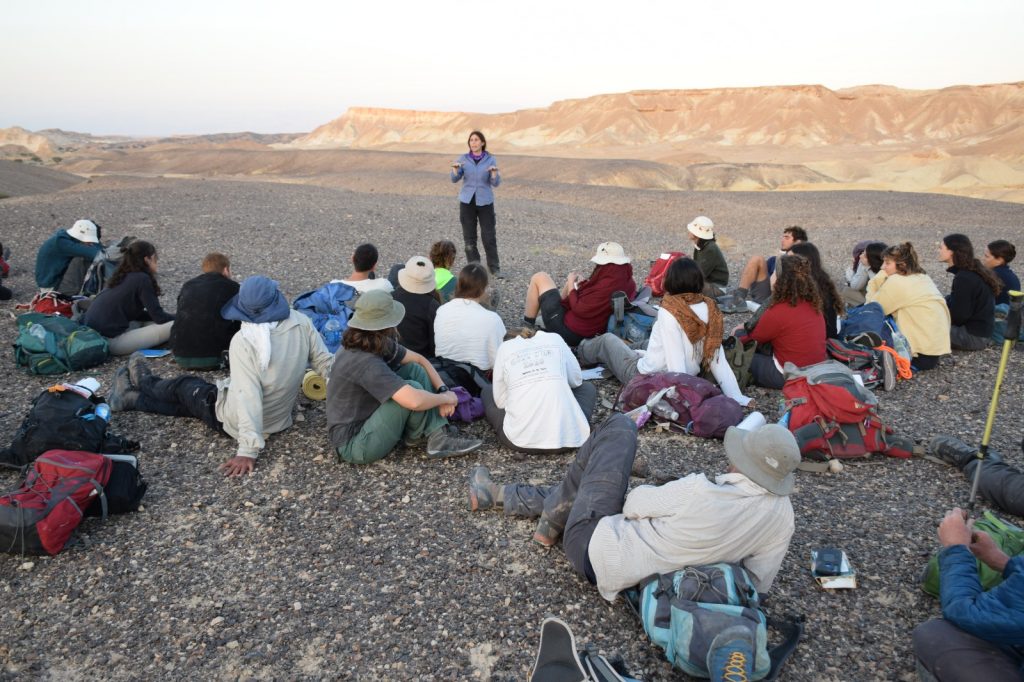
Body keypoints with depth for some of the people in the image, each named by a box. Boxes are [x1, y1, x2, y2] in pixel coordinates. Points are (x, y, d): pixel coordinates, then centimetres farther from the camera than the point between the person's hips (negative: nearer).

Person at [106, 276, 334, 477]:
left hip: (230, 421, -6)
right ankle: (134, 397, 51)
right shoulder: (302, 323, -16)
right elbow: (327, 365, -11)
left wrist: (248, 451, -33)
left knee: (184, 386, 24)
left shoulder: (244, 341, -30)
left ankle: (145, 384, 55)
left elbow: (248, 397, -34)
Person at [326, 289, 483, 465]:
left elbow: (420, 360, 7)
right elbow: (415, 401, -38)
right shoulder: (367, 363, -30)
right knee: (412, 388, -24)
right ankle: (415, 436, 5)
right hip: (353, 445, -9)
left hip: (366, 419, 9)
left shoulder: (379, 345, -3)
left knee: (414, 369, 0)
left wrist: (443, 390, -8)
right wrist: (447, 398, -19)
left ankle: (439, 436, -7)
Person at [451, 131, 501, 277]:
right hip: (467, 201, 2)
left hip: (485, 202, -1)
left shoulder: (491, 160, -2)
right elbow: (455, 179, -5)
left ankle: (494, 268, 9)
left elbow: (496, 183, -8)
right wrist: (455, 168, -25)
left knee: (489, 236, -3)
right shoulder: (463, 159, 2)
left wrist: (494, 172, -28)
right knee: (469, 236, 4)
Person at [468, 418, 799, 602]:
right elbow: (759, 582, 3)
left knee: (620, 425, 4)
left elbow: (635, 504, -11)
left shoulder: (701, 493, -28)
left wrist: (639, 496, 11)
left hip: (593, 546, -6)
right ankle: (497, 495, 41)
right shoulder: (782, 514, -12)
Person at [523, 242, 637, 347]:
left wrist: (571, 285, -9)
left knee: (540, 278, 2)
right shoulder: (629, 283, -4)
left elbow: (579, 309, -23)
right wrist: (577, 284, 3)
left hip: (568, 331, -9)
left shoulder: (607, 286, -31)